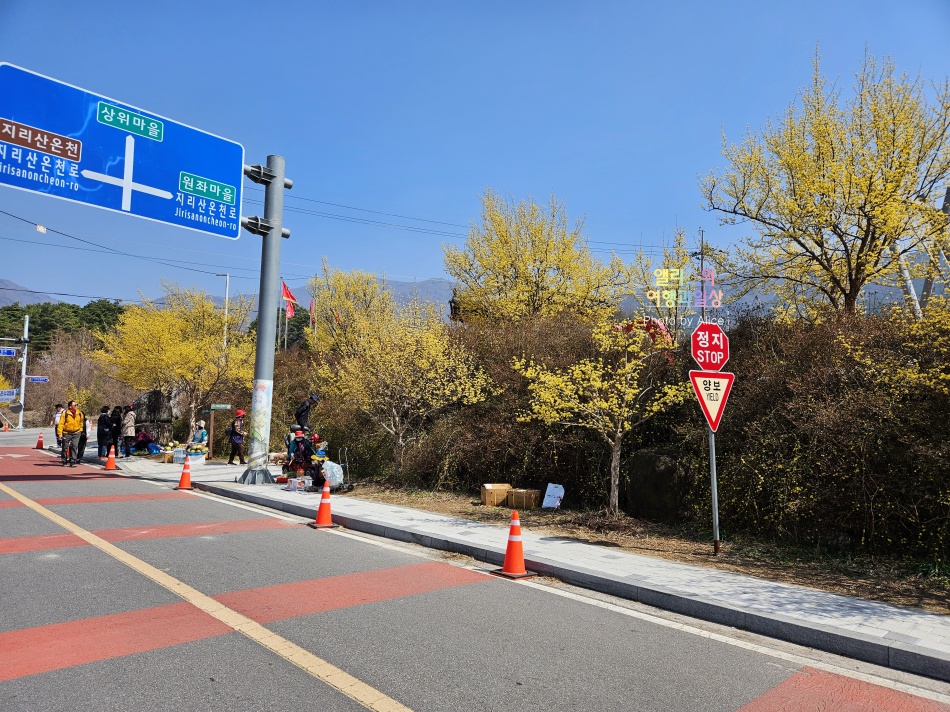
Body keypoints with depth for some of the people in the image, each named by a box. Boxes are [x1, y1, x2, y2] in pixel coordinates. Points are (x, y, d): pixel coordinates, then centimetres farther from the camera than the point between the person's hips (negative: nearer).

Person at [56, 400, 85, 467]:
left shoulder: (80, 414, 2)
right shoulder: (65, 414, -10)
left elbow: (81, 422, 18)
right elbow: (61, 424, -10)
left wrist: (80, 430, 18)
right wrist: (59, 433, -16)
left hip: (76, 433, 2)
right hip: (67, 433, -2)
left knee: (74, 447, -6)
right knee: (65, 447, 6)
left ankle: (73, 461, -2)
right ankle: (64, 461, 21)